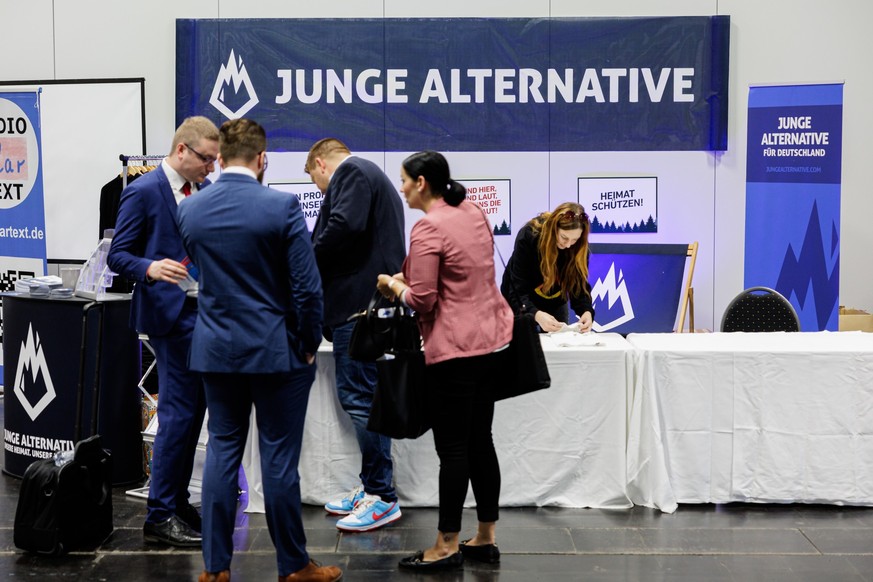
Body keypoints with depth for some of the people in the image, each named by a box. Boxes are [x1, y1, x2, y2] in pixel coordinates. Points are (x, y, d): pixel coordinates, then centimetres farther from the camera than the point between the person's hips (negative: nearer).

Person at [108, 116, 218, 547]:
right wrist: (150, 268, -27)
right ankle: (160, 516, 2)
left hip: (206, 313, 8)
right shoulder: (143, 191, -9)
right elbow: (117, 255, -9)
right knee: (179, 412, -7)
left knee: (192, 411, 14)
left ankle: (176, 500, 26)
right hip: (172, 314, -8)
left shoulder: (207, 189, 11)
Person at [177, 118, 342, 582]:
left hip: (215, 350, 4)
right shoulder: (282, 207, -14)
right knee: (279, 457, 3)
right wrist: (309, 345, -1)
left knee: (222, 451, 11)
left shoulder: (189, 209, 1)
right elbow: (306, 287, -13)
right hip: (275, 351, -4)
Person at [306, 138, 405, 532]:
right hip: (369, 302, 11)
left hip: (358, 304, -11)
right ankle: (371, 487, 20)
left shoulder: (350, 173, -3)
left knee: (359, 397, -8)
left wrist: (310, 260, -8)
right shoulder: (373, 177, 28)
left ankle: (383, 498, -4)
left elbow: (345, 225, -21)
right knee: (361, 397, 13)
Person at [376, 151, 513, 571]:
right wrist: (411, 275, 13)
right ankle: (485, 539, 22)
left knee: (452, 449, 0)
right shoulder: (473, 212, 9)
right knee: (480, 441, 14)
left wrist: (392, 284, 2)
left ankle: (447, 547, 9)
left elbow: (421, 300, -17)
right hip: (493, 339, 9)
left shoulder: (428, 228, -16)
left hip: (456, 348, -9)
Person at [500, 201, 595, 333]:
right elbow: (518, 287, -34)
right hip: (522, 305, -3)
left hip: (555, 304, 3)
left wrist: (586, 311, -36)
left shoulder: (579, 246, -19)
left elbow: (580, 283, -15)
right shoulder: (528, 236, -31)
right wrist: (536, 314, -51)